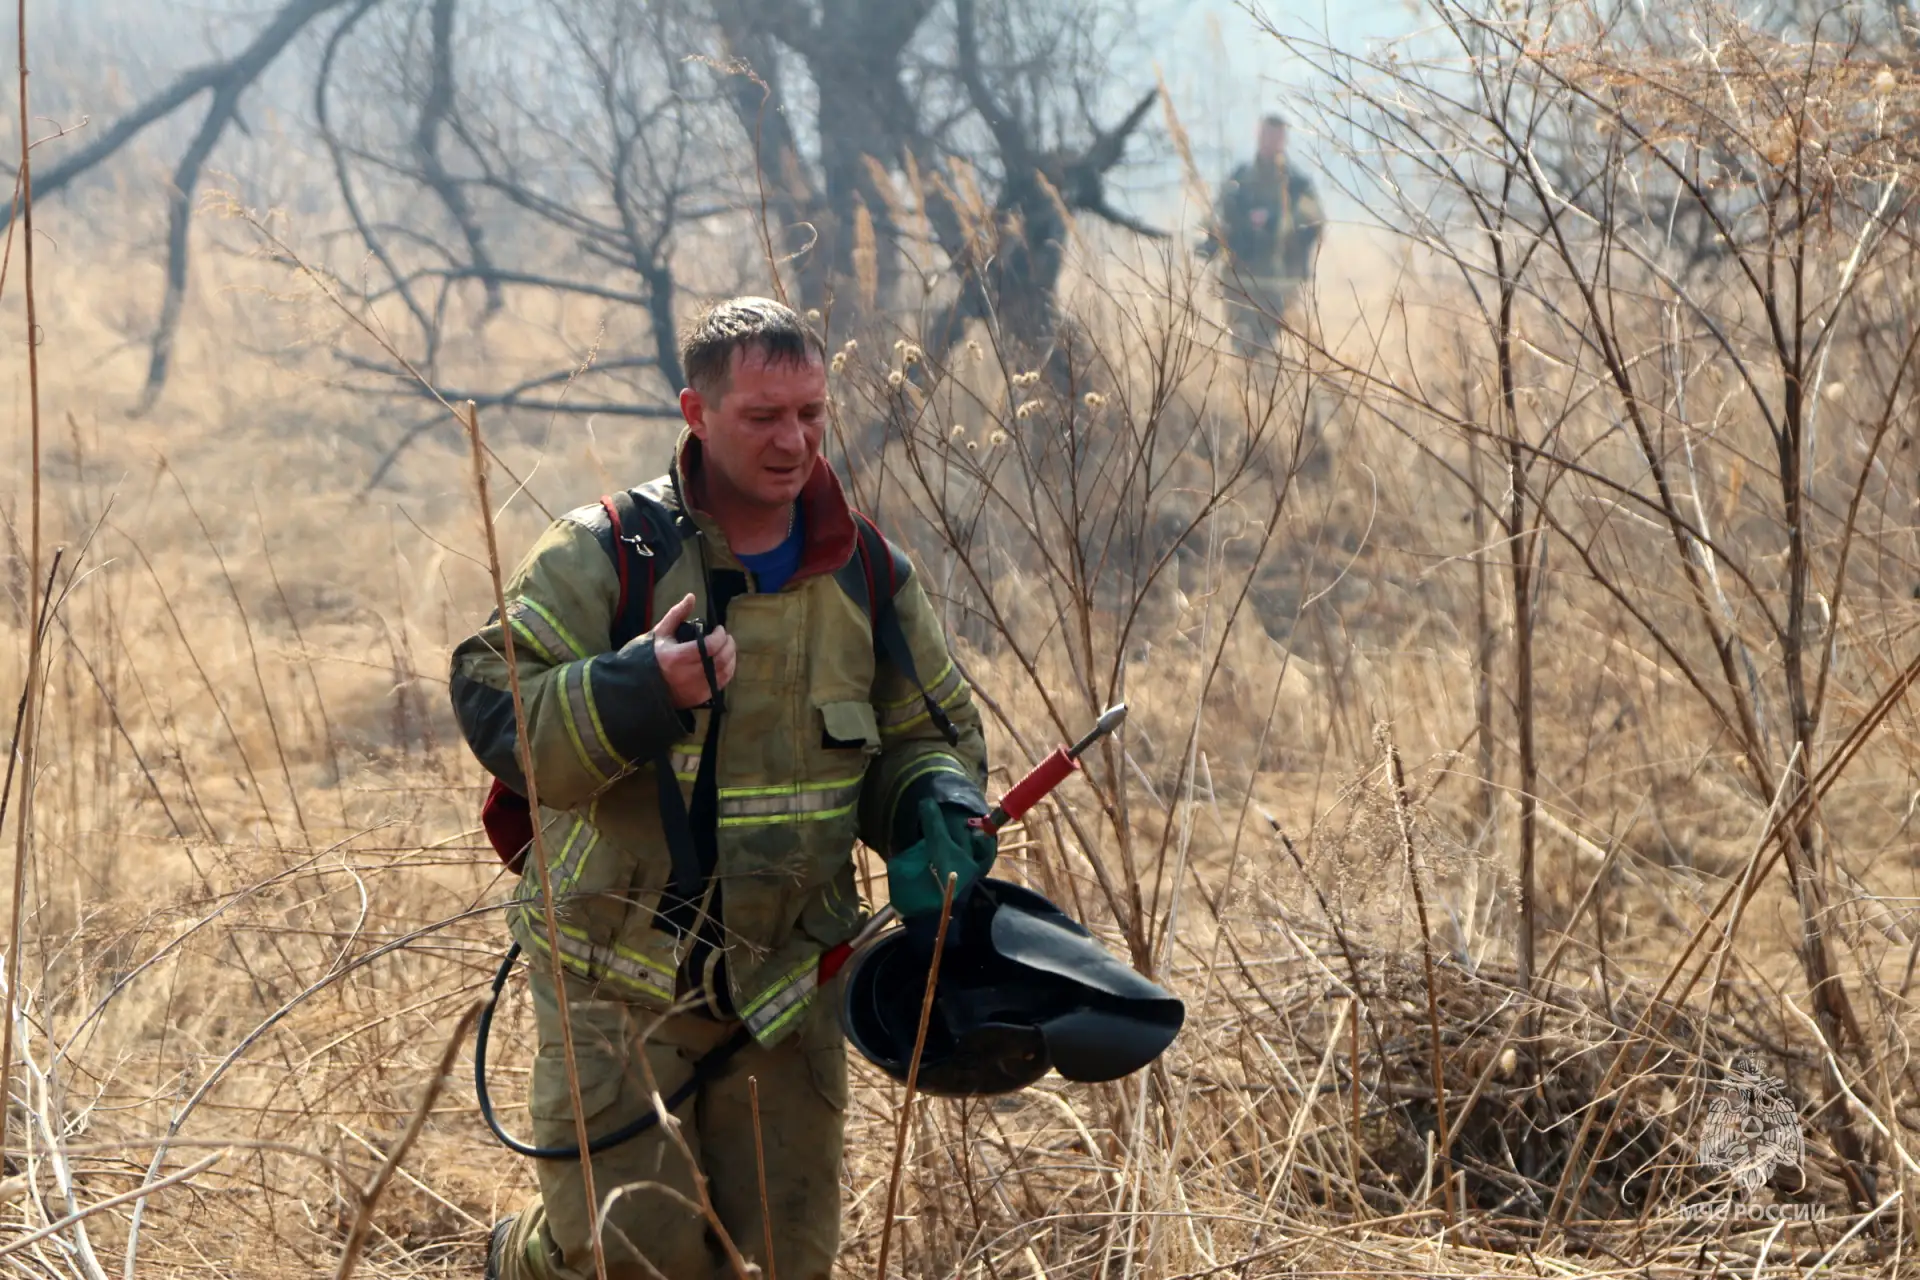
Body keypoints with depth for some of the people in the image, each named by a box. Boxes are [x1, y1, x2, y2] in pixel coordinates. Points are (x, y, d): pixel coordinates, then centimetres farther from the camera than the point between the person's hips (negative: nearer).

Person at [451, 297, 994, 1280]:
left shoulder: (868, 576, 5)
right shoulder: (604, 555, -9)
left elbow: (929, 734, 15)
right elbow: (493, 709, -14)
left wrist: (933, 813, -8)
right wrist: (636, 691, -30)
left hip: (789, 979, 4)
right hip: (618, 969, -4)